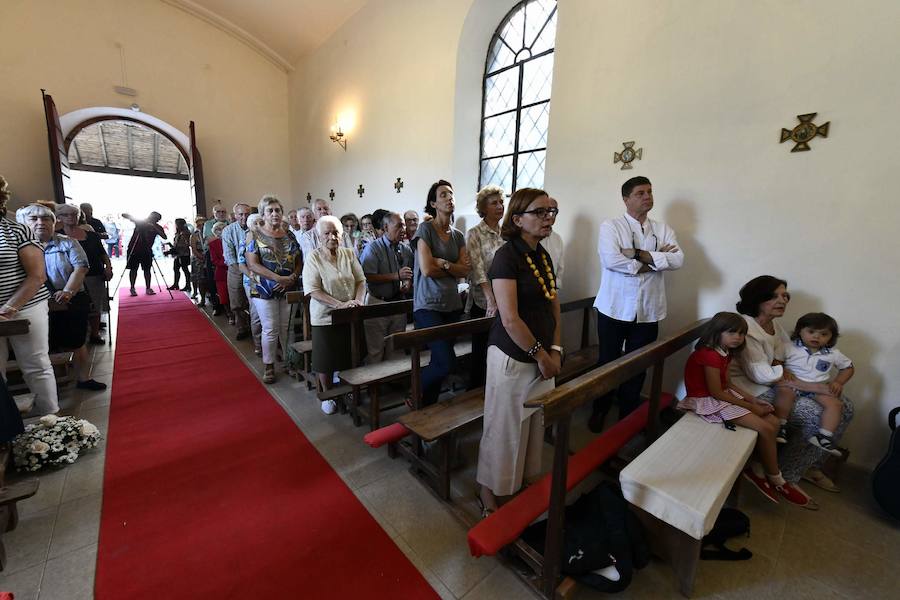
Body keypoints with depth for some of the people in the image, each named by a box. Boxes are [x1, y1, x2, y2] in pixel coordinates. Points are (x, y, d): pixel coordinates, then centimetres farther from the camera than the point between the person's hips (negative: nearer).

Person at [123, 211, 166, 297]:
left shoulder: (157, 227, -2)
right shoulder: (140, 221, -3)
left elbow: (164, 237, -18)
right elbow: (124, 215, 0)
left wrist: (154, 227, -25)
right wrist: (132, 217, -18)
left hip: (146, 250, 1)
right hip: (134, 249, -1)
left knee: (147, 269, 2)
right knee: (133, 269, 1)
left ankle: (148, 288, 7)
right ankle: (132, 288, 6)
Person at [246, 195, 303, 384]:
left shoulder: (289, 235, 9)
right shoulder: (254, 235, -1)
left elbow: (299, 261, 7)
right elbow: (253, 264, -10)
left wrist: (292, 278, -12)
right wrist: (279, 278, -19)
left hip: (289, 289, 3)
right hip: (264, 290, -2)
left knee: (287, 328, 8)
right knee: (270, 330, 1)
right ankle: (269, 367, 18)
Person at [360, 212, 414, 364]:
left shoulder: (406, 251, 9)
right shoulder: (373, 248, -8)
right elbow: (368, 277, -19)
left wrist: (407, 284, 2)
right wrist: (396, 276, -24)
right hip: (377, 303, -5)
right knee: (375, 350, 0)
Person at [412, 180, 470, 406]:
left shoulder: (458, 235, 13)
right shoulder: (425, 229, -4)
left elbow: (465, 270, 3)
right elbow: (427, 269, -14)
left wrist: (443, 263, -13)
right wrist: (453, 268, -1)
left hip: (452, 305, 6)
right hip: (428, 305, -6)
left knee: (440, 360, 9)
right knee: (446, 362, -14)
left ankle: (428, 404, 28)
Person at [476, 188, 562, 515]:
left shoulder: (544, 256, 8)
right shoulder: (507, 256, -16)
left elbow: (554, 308, 11)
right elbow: (510, 319, -22)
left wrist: (555, 351, 1)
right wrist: (541, 355, -14)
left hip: (542, 358, 8)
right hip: (512, 358, -8)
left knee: (535, 425, 21)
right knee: (504, 428, 8)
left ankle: (529, 482, 44)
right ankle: (489, 491, 31)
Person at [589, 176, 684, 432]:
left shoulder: (663, 229, 9)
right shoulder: (611, 226, -3)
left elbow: (678, 260, -7)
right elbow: (611, 260, -19)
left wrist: (638, 254, -17)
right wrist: (656, 261, -10)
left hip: (648, 311, 4)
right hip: (614, 308, -3)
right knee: (608, 362, 10)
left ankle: (628, 416, 32)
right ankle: (599, 411, 30)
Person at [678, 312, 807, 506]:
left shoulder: (724, 353, 8)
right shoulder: (710, 355, -23)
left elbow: (728, 383, 14)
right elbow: (716, 392, -22)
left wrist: (753, 399, 3)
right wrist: (750, 407, -12)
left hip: (724, 396, 10)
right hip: (708, 401, -10)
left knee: (773, 422, 4)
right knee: (765, 428, -11)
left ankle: (754, 468, 10)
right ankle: (776, 480, 10)